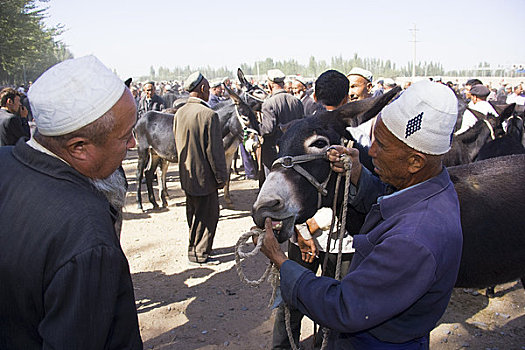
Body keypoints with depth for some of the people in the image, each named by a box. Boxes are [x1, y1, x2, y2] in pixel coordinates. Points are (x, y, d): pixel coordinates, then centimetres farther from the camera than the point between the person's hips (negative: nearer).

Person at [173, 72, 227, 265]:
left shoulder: (179, 113, 2)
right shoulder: (209, 114, -22)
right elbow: (215, 151, -19)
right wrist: (221, 178, -9)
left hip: (186, 176, 8)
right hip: (204, 176, -8)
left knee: (194, 215, 22)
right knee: (208, 215, 8)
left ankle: (194, 247, 36)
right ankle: (200, 253, 18)